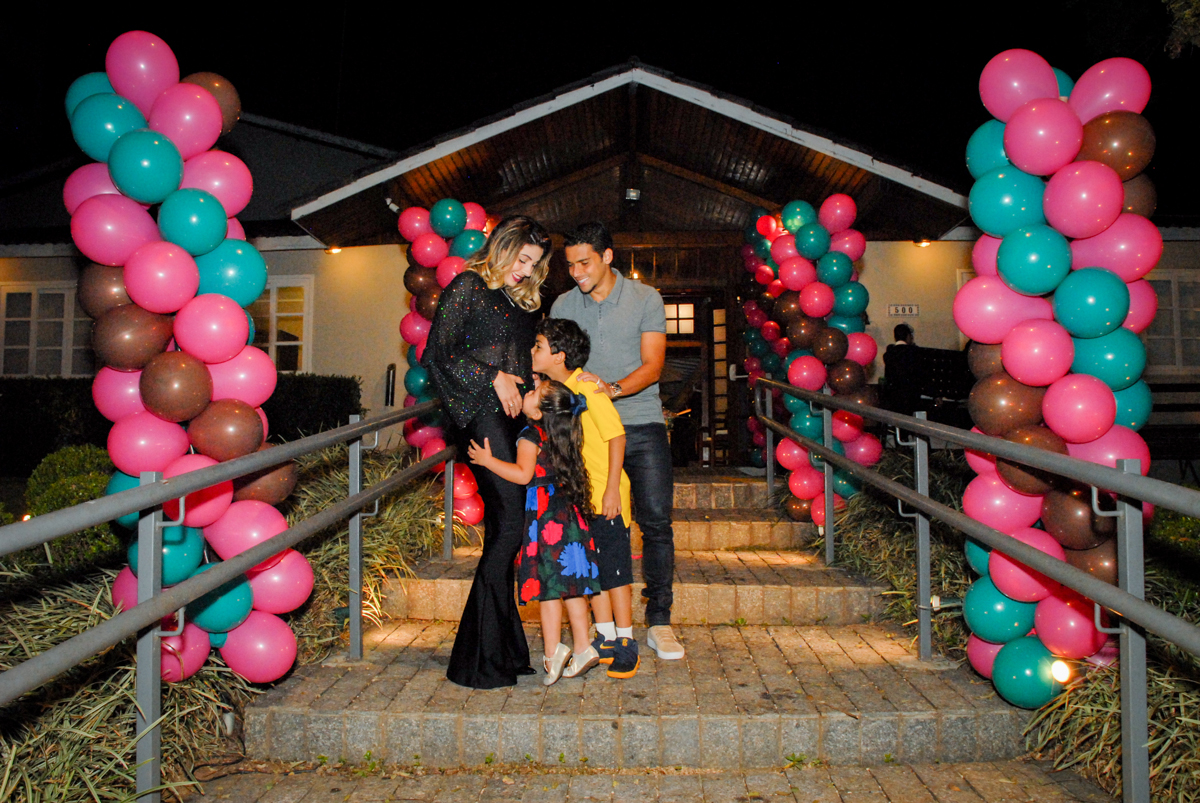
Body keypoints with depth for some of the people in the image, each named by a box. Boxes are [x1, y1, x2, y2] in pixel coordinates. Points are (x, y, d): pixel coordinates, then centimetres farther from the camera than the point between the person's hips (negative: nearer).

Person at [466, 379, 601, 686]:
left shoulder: (530, 435, -12)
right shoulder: (556, 435, 12)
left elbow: (523, 474, -21)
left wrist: (488, 460, -12)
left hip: (545, 515, -8)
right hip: (568, 514, 8)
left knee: (548, 585, -3)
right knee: (571, 586, 11)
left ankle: (553, 651, -2)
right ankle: (582, 646, 15)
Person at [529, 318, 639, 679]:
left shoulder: (588, 389, -18)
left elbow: (617, 436, -18)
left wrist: (611, 488, -19)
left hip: (606, 496, -8)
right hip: (580, 497, 8)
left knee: (615, 568, 0)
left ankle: (626, 645, 11)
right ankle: (605, 639, 24)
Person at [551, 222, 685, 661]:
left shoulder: (645, 298, 2)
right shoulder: (563, 305, 9)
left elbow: (652, 366, -6)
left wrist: (613, 389, -23)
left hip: (643, 426, -1)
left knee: (657, 521, -4)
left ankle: (658, 621, 7)